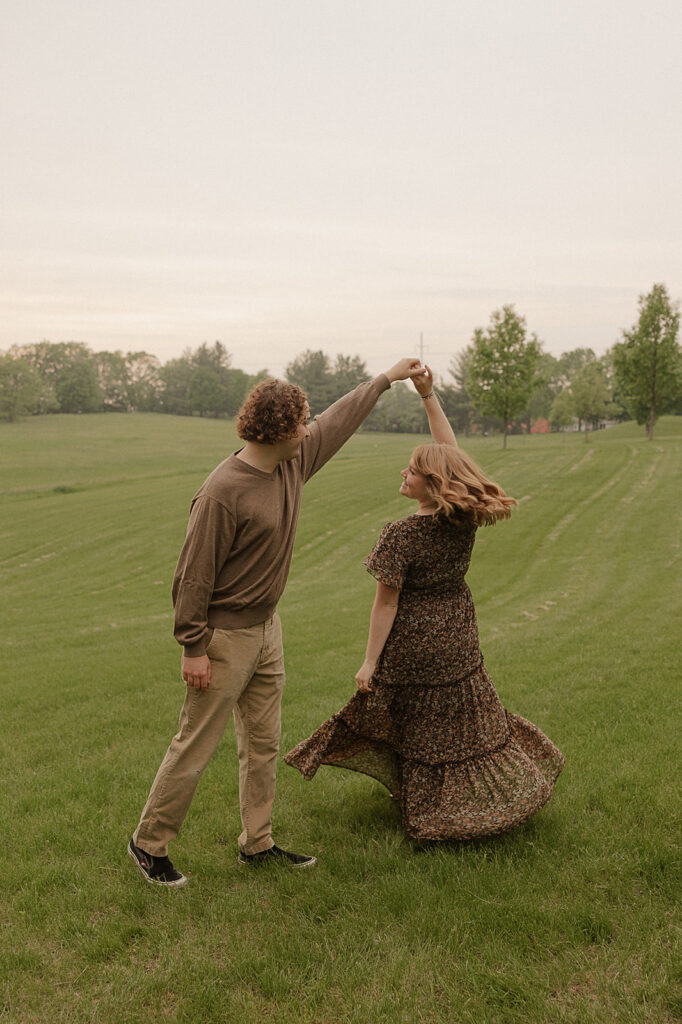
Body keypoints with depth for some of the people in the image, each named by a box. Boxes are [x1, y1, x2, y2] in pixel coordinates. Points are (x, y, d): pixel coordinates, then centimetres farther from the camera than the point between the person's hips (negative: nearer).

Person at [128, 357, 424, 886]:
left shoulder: (294, 461, 0)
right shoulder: (223, 491, -25)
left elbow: (339, 419, 16)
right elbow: (194, 574, -20)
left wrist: (388, 377, 24)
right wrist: (194, 648, -18)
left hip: (267, 627, 8)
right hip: (225, 636, -8)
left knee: (264, 744, 16)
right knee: (195, 747, 3)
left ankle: (258, 843, 30)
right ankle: (148, 843, 21)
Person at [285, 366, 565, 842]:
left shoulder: (401, 536, -23)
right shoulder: (467, 518, -9)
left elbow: (386, 604, -19)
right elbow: (451, 452, 1)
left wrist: (370, 662, -11)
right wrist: (429, 395, 1)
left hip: (414, 643, -5)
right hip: (458, 638, 5)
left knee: (420, 728, 12)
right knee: (467, 723, 21)